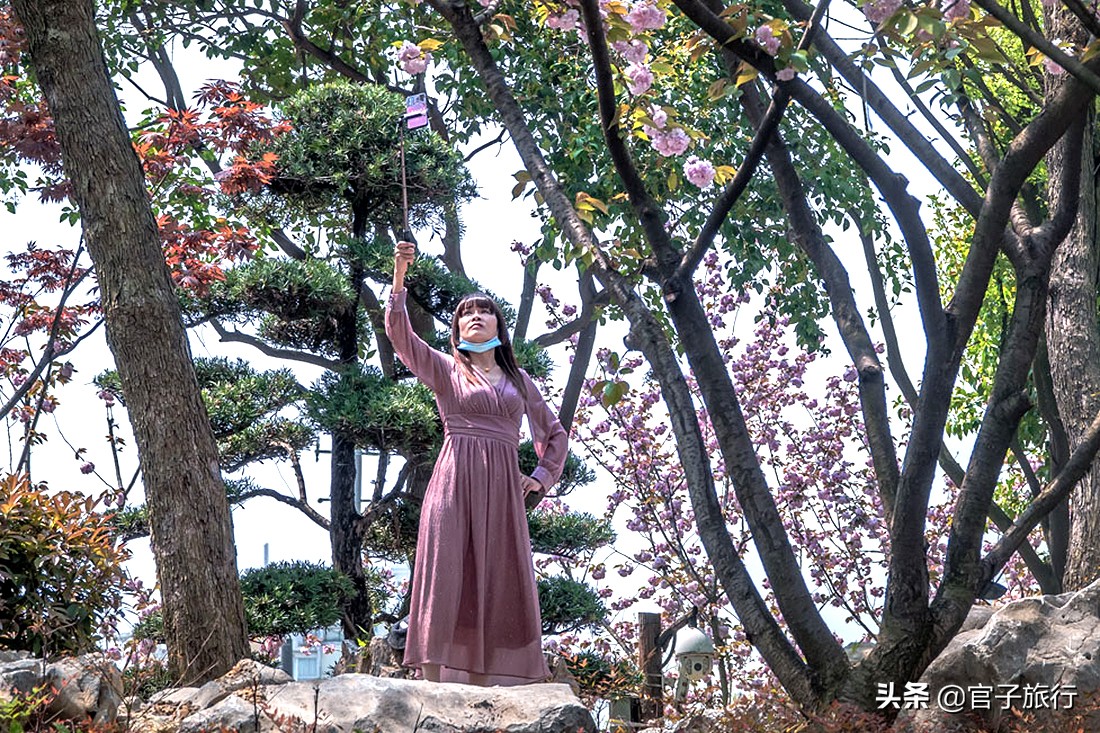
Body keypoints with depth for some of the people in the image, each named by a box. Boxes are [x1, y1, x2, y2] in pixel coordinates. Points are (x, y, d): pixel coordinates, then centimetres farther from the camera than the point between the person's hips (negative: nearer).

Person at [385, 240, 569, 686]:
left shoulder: (518, 379, 20)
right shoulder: (446, 370, 11)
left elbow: (554, 432, 30)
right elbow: (399, 333, -5)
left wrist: (542, 477, 15)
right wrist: (399, 280, -18)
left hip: (501, 489, 3)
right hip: (454, 483, -3)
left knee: (500, 586, -1)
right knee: (448, 579, -9)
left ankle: (493, 691, 2)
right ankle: (438, 682, -12)